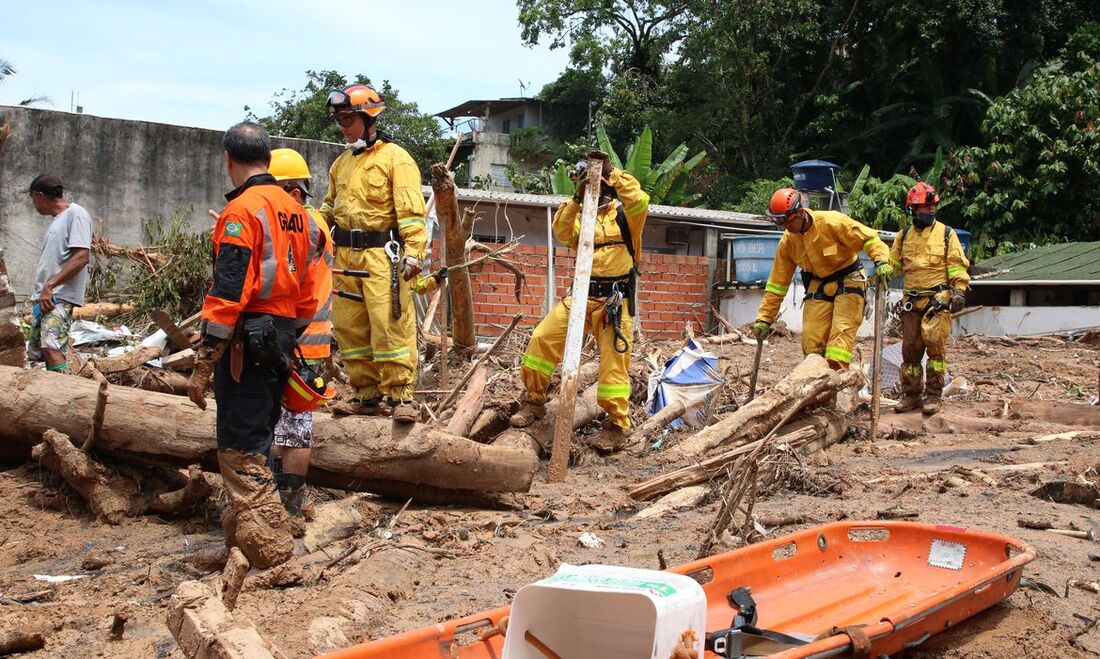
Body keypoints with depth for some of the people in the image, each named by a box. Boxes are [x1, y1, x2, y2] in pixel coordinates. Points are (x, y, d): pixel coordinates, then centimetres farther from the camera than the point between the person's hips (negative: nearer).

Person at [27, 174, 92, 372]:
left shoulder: (76, 214, -5)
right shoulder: (57, 219, 23)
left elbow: (81, 258, -16)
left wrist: (50, 286, -19)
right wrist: (41, 292, 12)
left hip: (60, 296, -10)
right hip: (44, 297, 10)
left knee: (51, 348, -25)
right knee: (36, 352, 6)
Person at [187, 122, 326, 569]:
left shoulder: (242, 210, -12)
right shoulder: (295, 211, 14)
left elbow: (228, 292, -19)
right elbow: (310, 285, 16)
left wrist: (203, 365, -16)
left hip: (247, 343, -9)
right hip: (281, 341, 9)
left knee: (241, 453, -5)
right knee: (257, 444, 19)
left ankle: (271, 554, -7)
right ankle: (238, 533, 31)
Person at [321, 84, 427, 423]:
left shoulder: (395, 158, -3)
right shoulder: (342, 163, 19)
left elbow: (411, 209, -11)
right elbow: (329, 207, 27)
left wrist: (413, 251, -21)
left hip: (381, 255, -7)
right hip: (346, 255, 8)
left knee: (390, 325, -10)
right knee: (350, 328, 7)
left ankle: (399, 396, -5)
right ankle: (367, 395, 14)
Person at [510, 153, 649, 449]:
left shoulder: (623, 213, 5)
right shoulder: (582, 215, 17)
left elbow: (640, 202, -19)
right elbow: (562, 233, -3)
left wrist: (613, 172, -17)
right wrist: (577, 198, -12)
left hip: (615, 299, -4)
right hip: (582, 294, 4)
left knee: (614, 361, -5)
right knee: (541, 338, -6)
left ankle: (617, 424, 4)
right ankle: (534, 402, 8)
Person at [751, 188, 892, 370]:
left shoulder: (832, 222, -19)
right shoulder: (787, 242, -3)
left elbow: (869, 238, -15)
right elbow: (777, 284, 2)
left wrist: (881, 261, -33)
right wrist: (764, 319, 1)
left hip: (848, 282, -5)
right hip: (818, 286, 5)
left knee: (842, 331, -18)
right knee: (811, 342, -3)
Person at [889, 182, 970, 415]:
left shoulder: (946, 234, 5)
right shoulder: (904, 236, 14)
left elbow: (957, 265, 2)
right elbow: (892, 263, 16)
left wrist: (959, 289, -8)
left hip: (938, 299, -4)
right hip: (912, 301, 4)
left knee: (935, 345, -12)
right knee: (910, 348, 5)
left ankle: (934, 395, -5)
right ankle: (911, 394, 14)